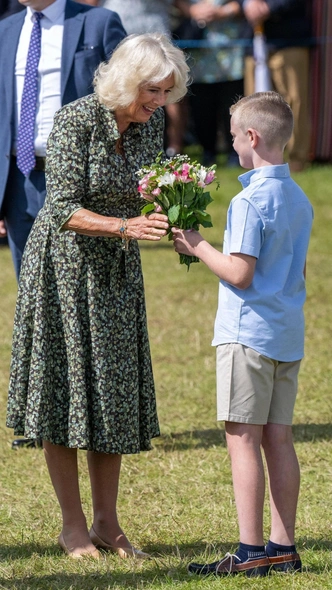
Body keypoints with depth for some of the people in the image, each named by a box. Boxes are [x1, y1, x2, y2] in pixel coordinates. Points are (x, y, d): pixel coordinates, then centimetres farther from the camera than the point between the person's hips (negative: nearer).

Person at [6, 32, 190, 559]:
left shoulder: (150, 124, -3)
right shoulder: (76, 120, -21)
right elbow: (65, 210, -24)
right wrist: (125, 227, -37)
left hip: (116, 270, 6)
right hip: (63, 264, -6)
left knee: (115, 393, 5)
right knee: (65, 389, -1)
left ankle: (107, 521, 12)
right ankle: (72, 524, 7)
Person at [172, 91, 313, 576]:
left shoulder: (251, 201, -15)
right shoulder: (300, 199, 11)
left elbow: (240, 273, -19)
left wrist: (198, 246, -6)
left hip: (248, 334, -8)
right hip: (289, 335, 8)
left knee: (243, 438, -5)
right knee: (278, 438, 9)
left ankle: (251, 552, -6)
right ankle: (283, 547, 10)